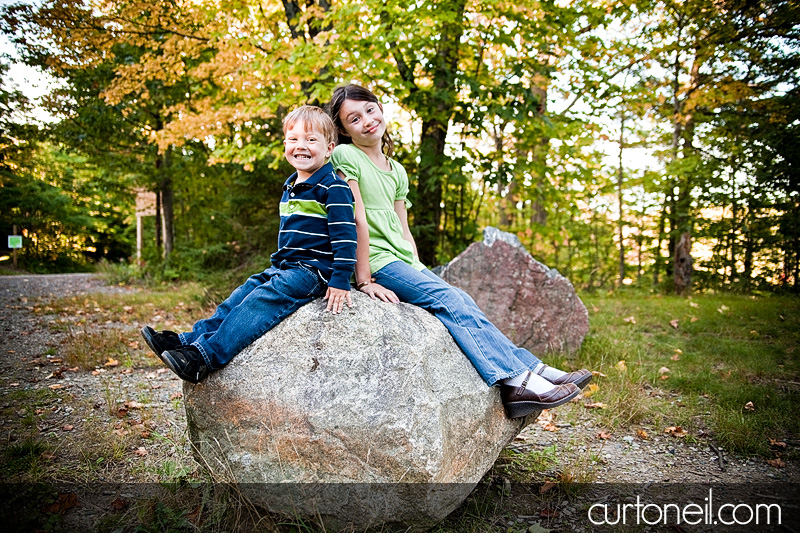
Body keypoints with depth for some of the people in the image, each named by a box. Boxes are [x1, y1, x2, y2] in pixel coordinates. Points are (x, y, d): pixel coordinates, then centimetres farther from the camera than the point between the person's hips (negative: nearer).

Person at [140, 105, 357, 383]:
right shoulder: (290, 187, 15)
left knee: (263, 299, -21)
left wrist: (340, 281, -23)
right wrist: (278, 264, 24)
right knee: (246, 291, 1)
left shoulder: (333, 187, -13)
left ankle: (206, 355, -25)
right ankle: (190, 340, 2)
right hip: (286, 266, 9)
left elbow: (345, 234, -19)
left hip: (315, 270, -9)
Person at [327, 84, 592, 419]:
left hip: (403, 262, 7)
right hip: (375, 262, -7)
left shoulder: (397, 171, 18)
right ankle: (518, 381, -24)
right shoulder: (345, 156, -6)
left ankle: (534, 370, -14)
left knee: (463, 301, -11)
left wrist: (420, 272, 7)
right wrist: (364, 281, -17)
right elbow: (357, 220, -14)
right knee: (450, 300, -22)